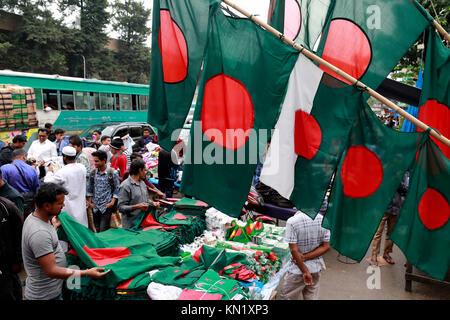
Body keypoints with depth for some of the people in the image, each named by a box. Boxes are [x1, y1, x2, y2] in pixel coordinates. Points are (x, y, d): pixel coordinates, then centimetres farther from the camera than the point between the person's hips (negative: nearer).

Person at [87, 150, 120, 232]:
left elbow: (117, 189, -3)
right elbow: (90, 188, 14)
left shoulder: (112, 173, -7)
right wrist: (89, 202, 8)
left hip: (106, 206, -4)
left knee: (103, 230, -8)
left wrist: (112, 202, -10)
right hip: (95, 206, 4)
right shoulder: (93, 173, 5)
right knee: (97, 230, 12)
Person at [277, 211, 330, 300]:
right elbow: (326, 246, -5)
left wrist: (305, 271, -13)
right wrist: (305, 257, -11)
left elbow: (293, 250, -20)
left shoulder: (292, 221, -22)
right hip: (316, 267, 5)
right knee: (311, 297, 20)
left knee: (285, 296, 13)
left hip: (298, 269, -4)